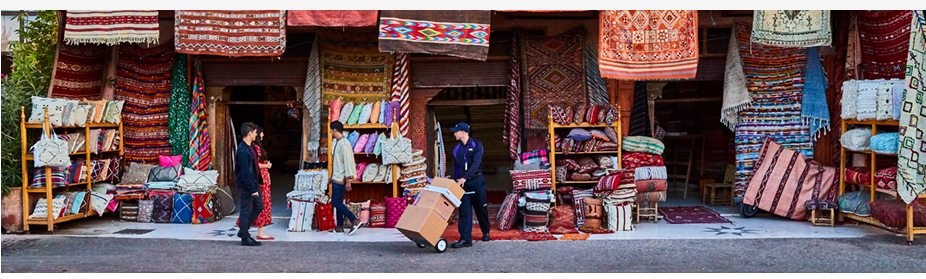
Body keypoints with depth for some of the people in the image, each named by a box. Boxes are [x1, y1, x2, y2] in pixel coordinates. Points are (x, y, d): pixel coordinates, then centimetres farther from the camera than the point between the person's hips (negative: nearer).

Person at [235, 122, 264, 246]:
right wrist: (252, 189, -23)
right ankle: (245, 238, 13)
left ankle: (243, 230, 29)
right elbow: (245, 172, -24)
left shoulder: (251, 147, 9)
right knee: (246, 211, 2)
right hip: (246, 186, -10)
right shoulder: (243, 151, -22)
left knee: (259, 207, 18)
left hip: (254, 183, 10)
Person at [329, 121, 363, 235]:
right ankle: (339, 227, 13)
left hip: (340, 179, -10)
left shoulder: (344, 144, -17)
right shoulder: (338, 143, 15)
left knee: (336, 202, -11)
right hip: (336, 178, 10)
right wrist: (332, 177, 24)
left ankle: (354, 220, -10)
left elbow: (348, 162, -22)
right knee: (338, 202, 10)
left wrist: (348, 181, -25)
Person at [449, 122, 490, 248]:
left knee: (481, 208, 7)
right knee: (464, 211, -4)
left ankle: (485, 232, 29)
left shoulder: (476, 145, -6)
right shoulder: (457, 149, 10)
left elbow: (476, 163, -18)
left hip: (477, 181, -3)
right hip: (463, 183, 4)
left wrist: (465, 177, -27)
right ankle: (465, 239, -6)